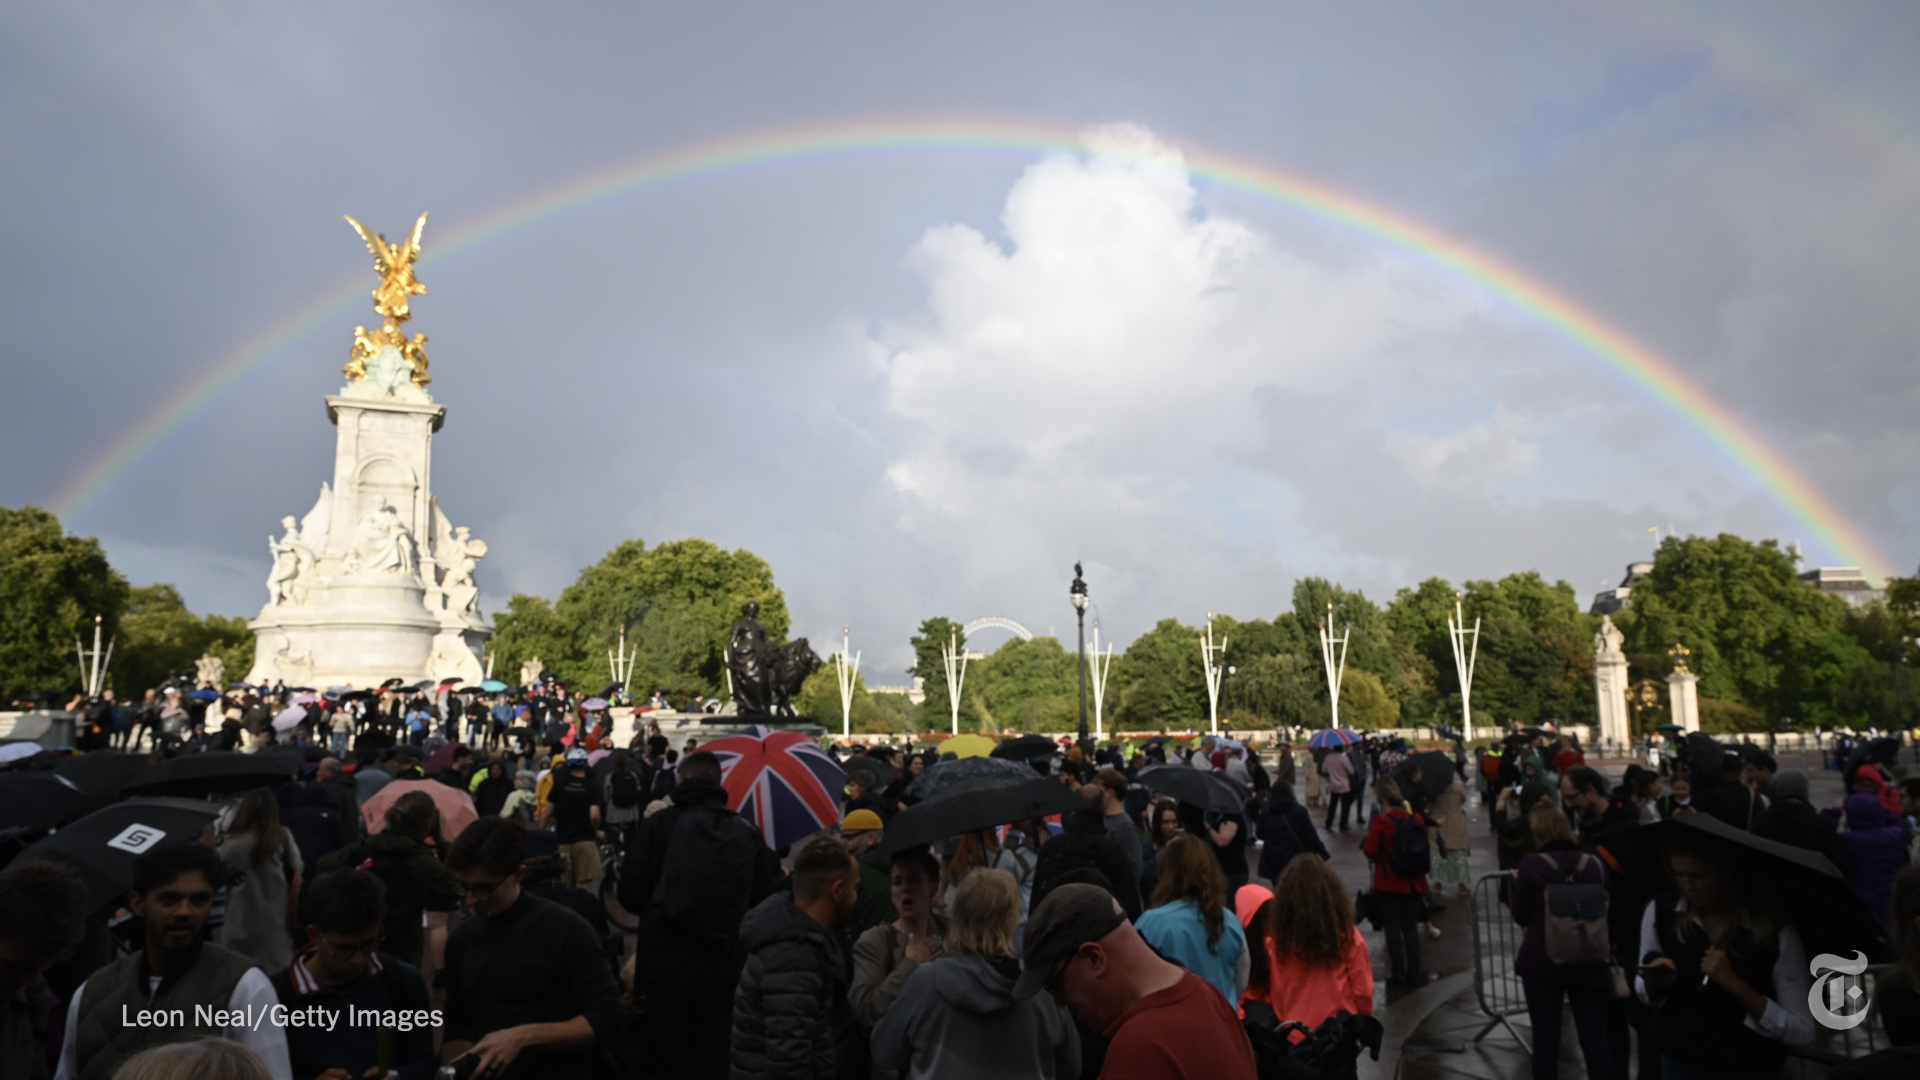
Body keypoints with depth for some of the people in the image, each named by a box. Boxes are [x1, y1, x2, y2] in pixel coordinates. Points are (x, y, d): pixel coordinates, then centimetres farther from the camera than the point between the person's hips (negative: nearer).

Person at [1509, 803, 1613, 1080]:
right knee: (1595, 1043, 7)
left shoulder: (1532, 864, -9)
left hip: (1542, 964, -3)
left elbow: (1521, 917, -3)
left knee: (1545, 1042, 5)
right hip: (1589, 965, 3)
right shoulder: (1594, 864, 0)